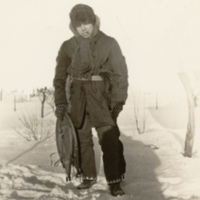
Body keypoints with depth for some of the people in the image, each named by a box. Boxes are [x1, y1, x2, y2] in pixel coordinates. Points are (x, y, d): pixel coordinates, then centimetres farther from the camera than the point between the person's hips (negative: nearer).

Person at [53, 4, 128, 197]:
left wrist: (118, 100, -10)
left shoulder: (109, 44, -5)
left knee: (110, 139, -9)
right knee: (82, 139, 10)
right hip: (78, 96, 3)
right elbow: (60, 76, 6)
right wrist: (60, 101, -3)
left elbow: (120, 74, -3)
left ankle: (114, 181, 0)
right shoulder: (68, 47, 2)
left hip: (101, 96, -3)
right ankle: (88, 176, 25)